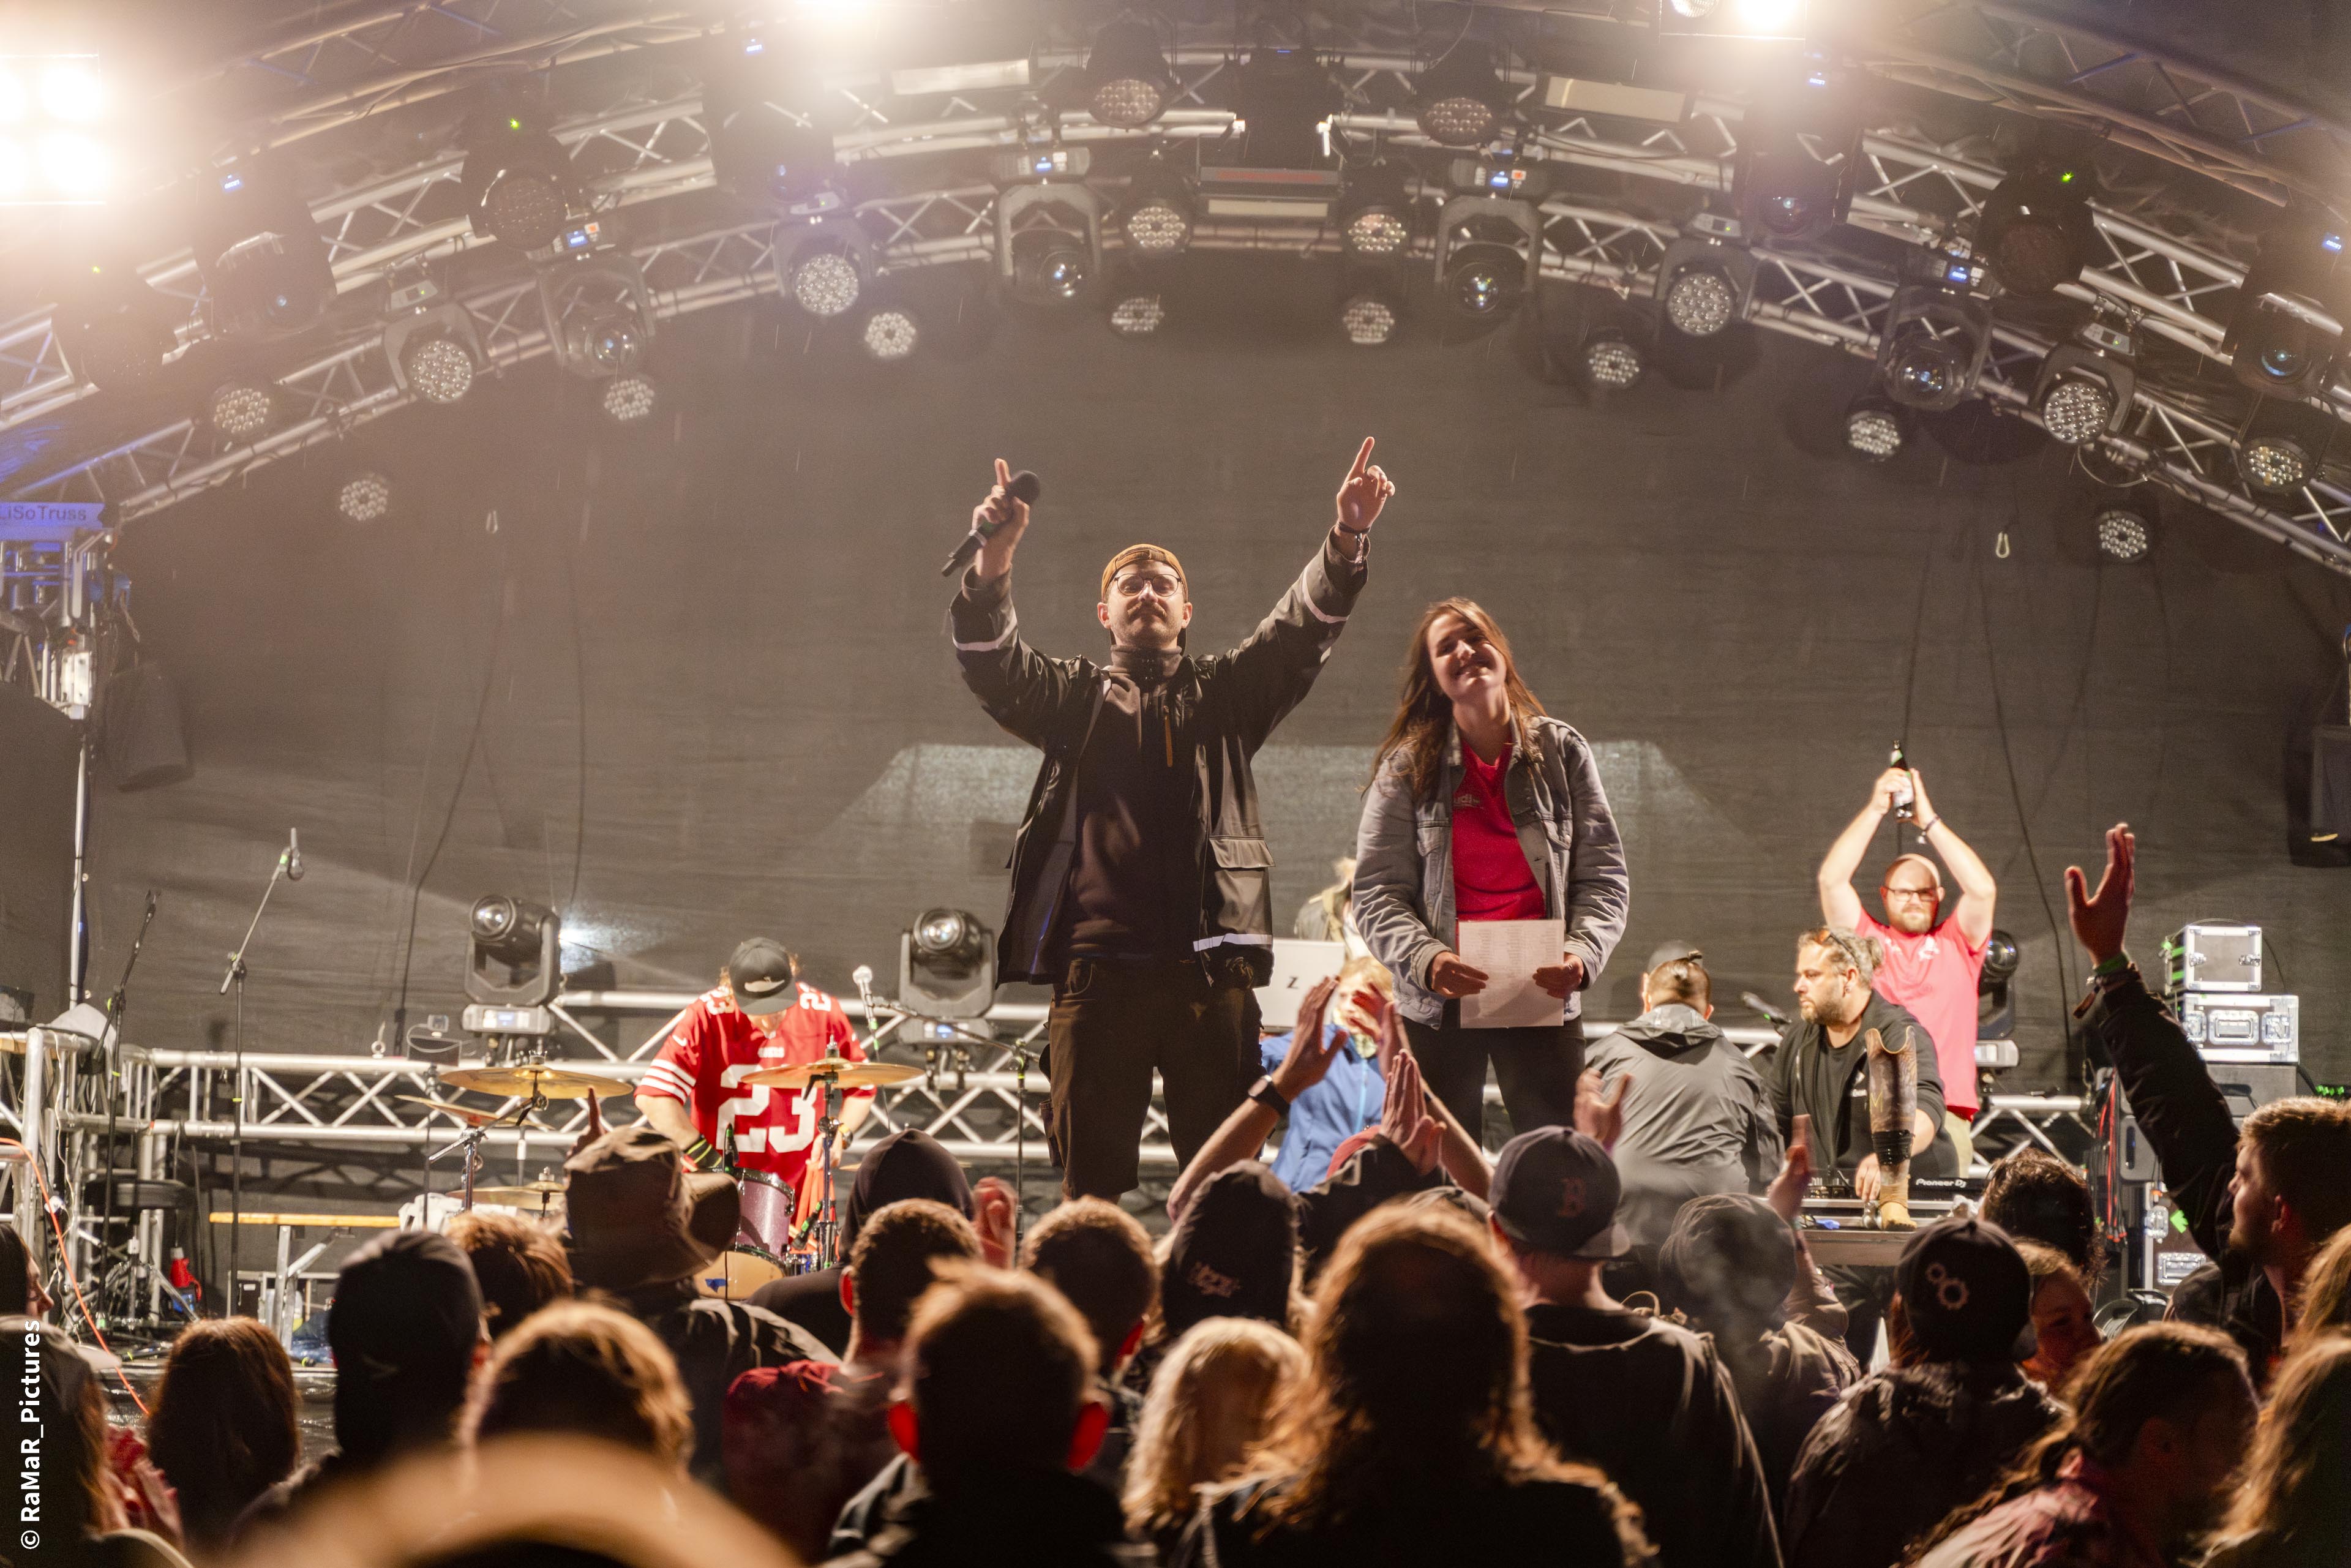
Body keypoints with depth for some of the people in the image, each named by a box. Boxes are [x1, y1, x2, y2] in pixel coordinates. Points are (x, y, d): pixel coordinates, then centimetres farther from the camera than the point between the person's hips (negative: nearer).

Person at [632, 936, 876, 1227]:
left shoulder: (822, 1013, -3)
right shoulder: (707, 1018, -13)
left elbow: (862, 1087, 12)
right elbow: (652, 1096, -21)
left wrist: (840, 1135, -6)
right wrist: (707, 1158, -23)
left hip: (801, 1183, 2)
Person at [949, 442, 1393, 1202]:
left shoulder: (1225, 692, 18)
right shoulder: (1075, 696, 18)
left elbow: (1302, 630, 5)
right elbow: (994, 667, 1)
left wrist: (1348, 537, -13)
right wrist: (993, 562, -18)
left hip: (1209, 967, 0)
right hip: (1097, 962, 0)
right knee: (1090, 1174, 1)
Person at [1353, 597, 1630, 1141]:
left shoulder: (1563, 753, 6)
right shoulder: (1408, 766, 3)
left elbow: (1605, 877, 4)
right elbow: (1378, 894, -1)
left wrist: (1582, 954, -15)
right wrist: (1427, 960, -20)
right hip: (1439, 1000, 0)